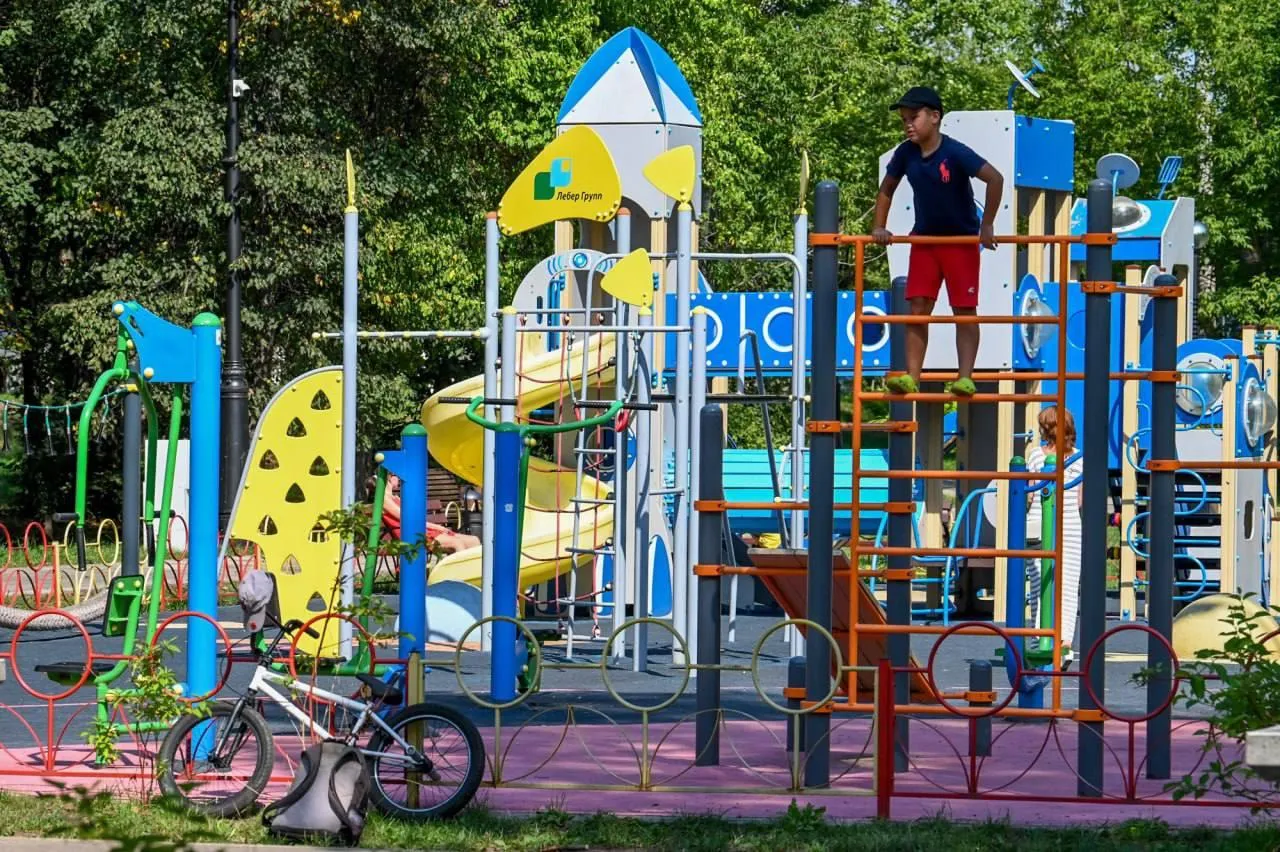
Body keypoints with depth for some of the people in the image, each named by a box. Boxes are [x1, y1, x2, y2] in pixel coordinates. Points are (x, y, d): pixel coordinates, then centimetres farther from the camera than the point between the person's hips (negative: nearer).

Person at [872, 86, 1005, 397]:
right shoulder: (905, 154, -5)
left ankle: (965, 377, -5)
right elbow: (886, 190, 11)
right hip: (924, 240, 5)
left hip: (962, 240, -5)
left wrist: (987, 226, -22)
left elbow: (995, 179, -25)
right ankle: (911, 377, -4)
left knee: (964, 310, -3)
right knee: (918, 309, -2)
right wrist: (879, 227, 3)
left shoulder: (955, 153, -21)